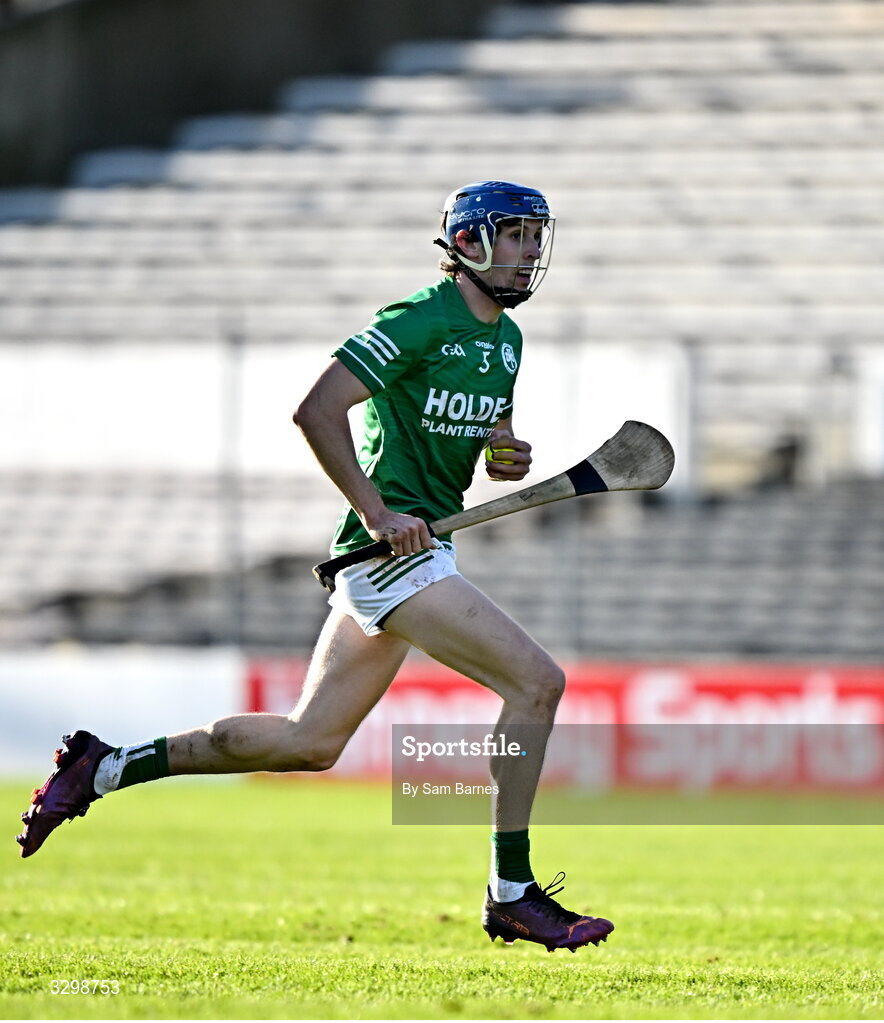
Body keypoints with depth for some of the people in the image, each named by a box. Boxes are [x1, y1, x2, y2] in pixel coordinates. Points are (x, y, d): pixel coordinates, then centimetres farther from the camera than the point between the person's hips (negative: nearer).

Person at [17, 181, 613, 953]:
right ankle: (513, 896, -11)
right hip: (394, 550, -10)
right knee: (536, 681, -16)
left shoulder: (506, 338, 15)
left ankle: (105, 767, 20)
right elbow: (317, 411, -19)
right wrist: (376, 512, -24)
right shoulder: (418, 323, -13)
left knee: (309, 743, 13)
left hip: (419, 549, 10)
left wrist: (507, 456, 4)